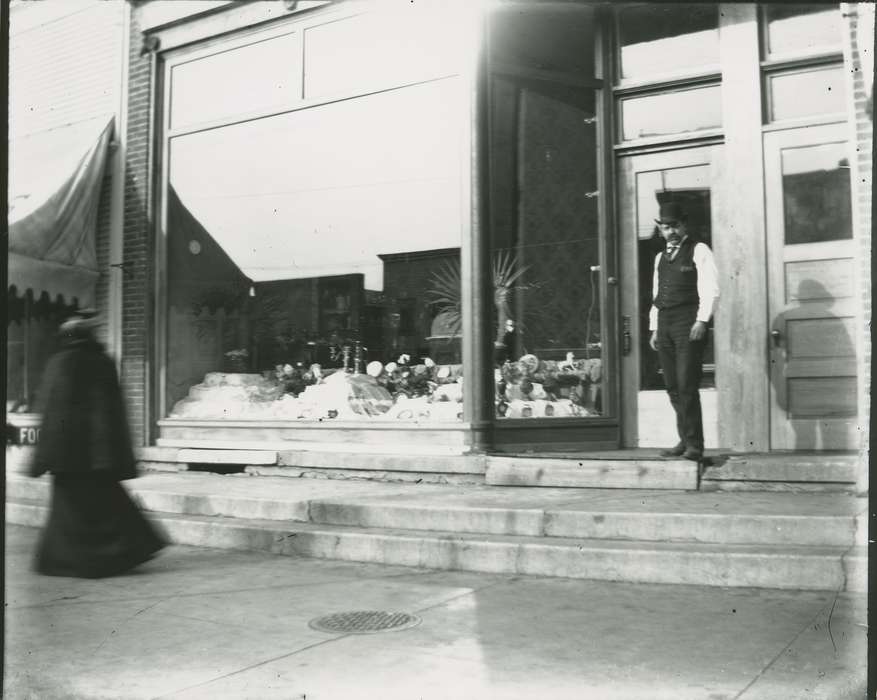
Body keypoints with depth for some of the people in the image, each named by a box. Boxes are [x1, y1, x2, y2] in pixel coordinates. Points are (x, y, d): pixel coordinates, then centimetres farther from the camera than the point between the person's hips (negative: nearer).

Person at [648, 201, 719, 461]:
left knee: (687, 386, -11)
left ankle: (694, 445, -6)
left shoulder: (699, 250, 2)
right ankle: (684, 440, 13)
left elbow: (710, 289, -7)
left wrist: (702, 321, -16)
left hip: (689, 322, -6)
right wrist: (654, 328, 16)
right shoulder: (660, 257, 21)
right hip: (664, 325, 6)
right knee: (672, 387, 5)